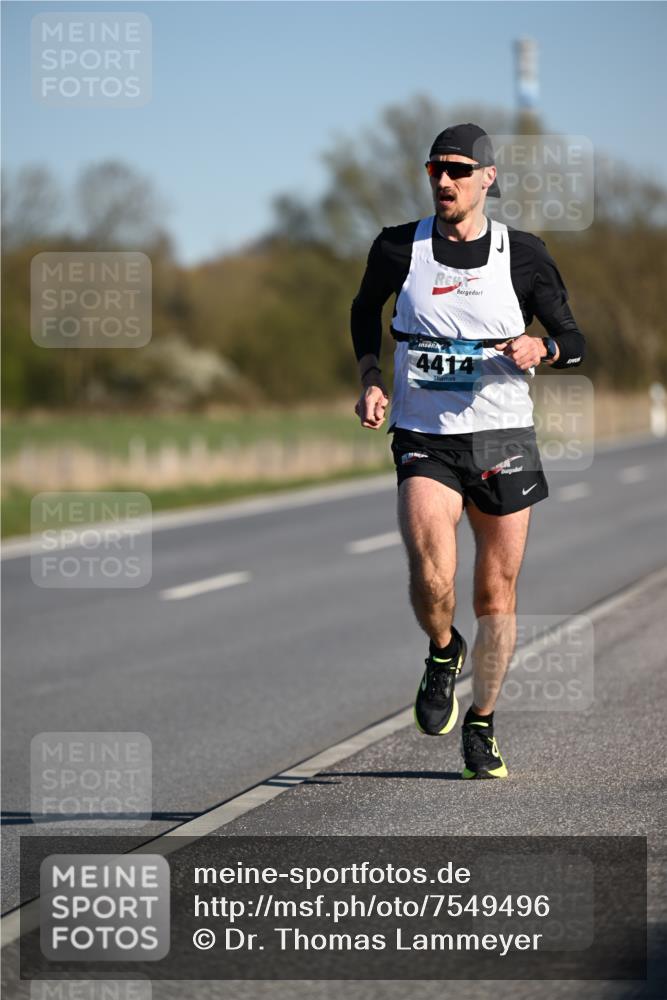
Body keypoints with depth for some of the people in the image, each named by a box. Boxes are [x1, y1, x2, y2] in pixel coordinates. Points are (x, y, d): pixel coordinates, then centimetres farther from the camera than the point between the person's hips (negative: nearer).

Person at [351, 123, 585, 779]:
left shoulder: (522, 256, 0)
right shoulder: (399, 248, 1)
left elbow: (575, 343, 6)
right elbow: (366, 309, 21)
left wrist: (542, 348, -16)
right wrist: (371, 381, 7)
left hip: (502, 439, 1)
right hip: (423, 439, -1)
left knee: (496, 596, 6)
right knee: (432, 574, -22)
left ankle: (481, 726, 26)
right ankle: (442, 653, 12)